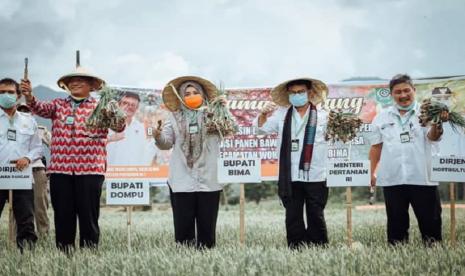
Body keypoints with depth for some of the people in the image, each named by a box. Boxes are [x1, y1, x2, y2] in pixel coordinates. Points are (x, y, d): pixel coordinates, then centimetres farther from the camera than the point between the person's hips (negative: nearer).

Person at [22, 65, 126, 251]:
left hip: (90, 169, -2)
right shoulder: (58, 105, 14)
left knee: (89, 216, 0)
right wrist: (29, 96, -25)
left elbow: (118, 126, -5)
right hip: (60, 169, 2)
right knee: (63, 216, 6)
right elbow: (41, 108, -4)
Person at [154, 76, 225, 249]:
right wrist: (158, 136, -18)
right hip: (182, 181, 1)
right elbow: (166, 143, 3)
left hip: (209, 181, 0)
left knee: (207, 226, 5)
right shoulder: (174, 117, 10)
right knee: (183, 226, 1)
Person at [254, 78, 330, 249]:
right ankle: (295, 250, 15)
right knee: (293, 217, 8)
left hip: (315, 176, -2)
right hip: (290, 177, 2)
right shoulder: (281, 114, 9)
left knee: (316, 216, 5)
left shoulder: (322, 115, 4)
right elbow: (262, 128, 6)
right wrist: (263, 115, -13)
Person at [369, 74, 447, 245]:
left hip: (422, 178, -2)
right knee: (396, 223, 10)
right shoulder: (382, 117, 10)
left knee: (430, 222, 3)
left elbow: (432, 137, -14)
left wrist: (437, 124, -36)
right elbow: (376, 147, 14)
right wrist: (372, 173, 6)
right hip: (392, 179, 2)